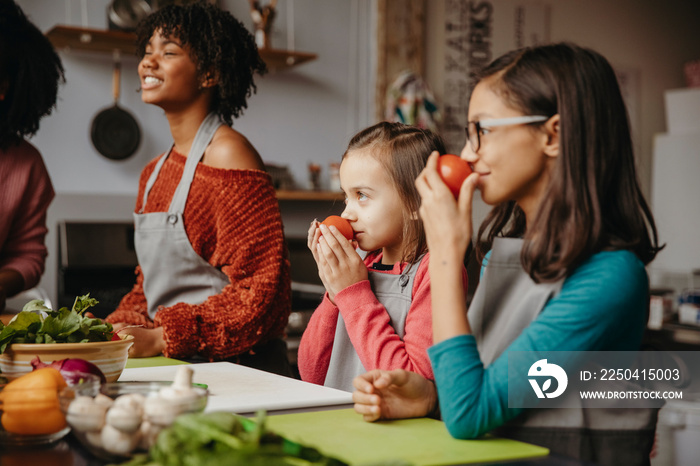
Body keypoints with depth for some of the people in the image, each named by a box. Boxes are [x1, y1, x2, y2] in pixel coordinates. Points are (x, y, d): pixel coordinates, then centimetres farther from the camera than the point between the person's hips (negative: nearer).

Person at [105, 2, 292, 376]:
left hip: (235, 371, -7)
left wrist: (160, 338, -19)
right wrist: (113, 330, 2)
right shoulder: (155, 171, 15)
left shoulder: (228, 155, -11)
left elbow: (260, 293, -16)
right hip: (172, 370, 7)